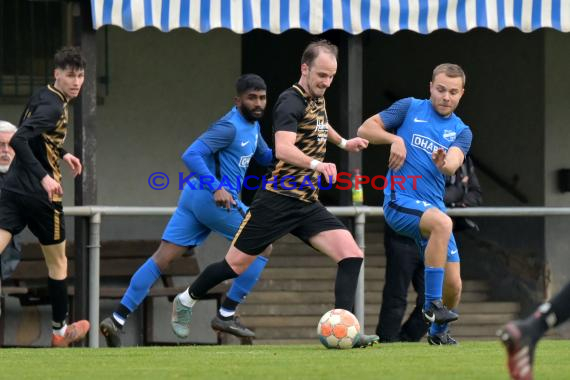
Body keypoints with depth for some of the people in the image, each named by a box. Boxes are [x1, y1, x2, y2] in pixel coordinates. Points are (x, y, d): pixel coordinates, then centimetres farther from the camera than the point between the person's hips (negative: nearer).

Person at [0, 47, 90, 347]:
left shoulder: (42, 97, 11)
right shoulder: (53, 107, -17)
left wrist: (62, 155, 30)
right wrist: (44, 176, -33)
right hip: (40, 195, -7)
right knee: (57, 262, 14)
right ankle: (59, 331, 27)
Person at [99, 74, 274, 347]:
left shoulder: (252, 126, 17)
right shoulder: (230, 127, -13)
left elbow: (264, 157, 33)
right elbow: (191, 155, -22)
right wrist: (216, 187, -32)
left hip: (194, 198, 9)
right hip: (215, 199, -9)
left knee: (162, 258, 1)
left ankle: (117, 320, -6)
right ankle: (226, 315, 3)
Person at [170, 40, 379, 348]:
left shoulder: (317, 100, 13)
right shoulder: (291, 101, -14)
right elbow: (283, 149, -31)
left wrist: (342, 142, 41)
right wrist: (315, 164, -44)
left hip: (308, 204, 7)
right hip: (278, 199, -7)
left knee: (351, 255, -14)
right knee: (236, 265, 3)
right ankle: (186, 301, 29)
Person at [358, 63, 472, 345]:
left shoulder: (461, 131, 10)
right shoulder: (410, 108, 4)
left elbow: (453, 163, -10)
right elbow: (365, 129, 3)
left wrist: (444, 163, -33)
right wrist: (395, 139, -13)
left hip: (433, 208, 5)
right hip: (400, 202, -5)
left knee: (453, 284, -1)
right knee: (442, 222, -36)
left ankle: (438, 330, 31)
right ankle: (432, 304, -30)